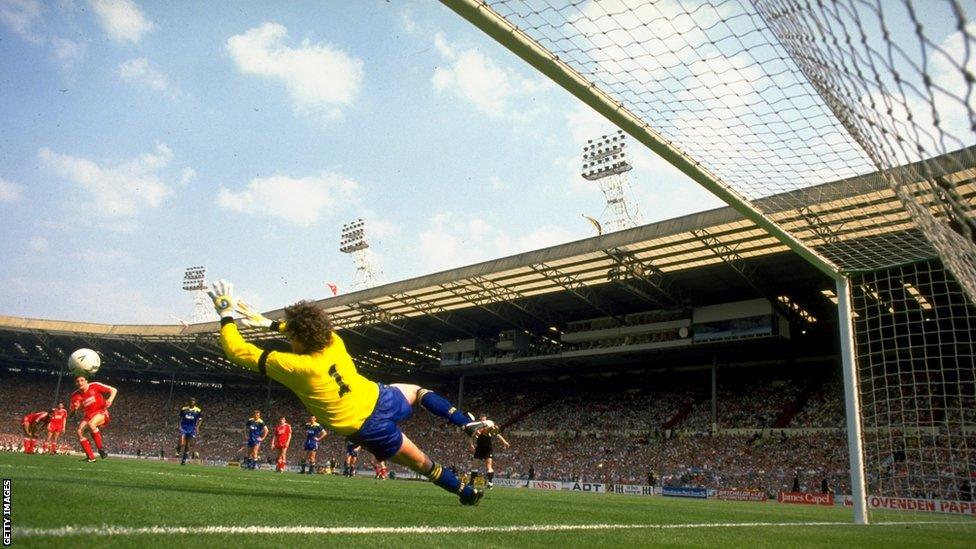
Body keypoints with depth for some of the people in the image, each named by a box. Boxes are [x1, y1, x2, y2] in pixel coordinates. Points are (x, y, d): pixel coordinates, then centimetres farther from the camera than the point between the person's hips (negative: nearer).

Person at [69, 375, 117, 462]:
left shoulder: (95, 386, -9)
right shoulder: (75, 395, 1)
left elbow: (114, 390, -5)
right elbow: (72, 412, 7)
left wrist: (110, 400, -22)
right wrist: (75, 408, -17)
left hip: (101, 413, -5)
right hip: (89, 416, 5)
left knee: (91, 424, -35)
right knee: (79, 432, -18)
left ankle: (101, 448, -21)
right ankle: (91, 457, -12)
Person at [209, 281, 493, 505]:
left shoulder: (293, 367, -25)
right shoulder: (334, 342, -9)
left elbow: (238, 351, -17)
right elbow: (311, 329, 18)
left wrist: (226, 315, -6)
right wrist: (271, 323, 17)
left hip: (368, 429, -4)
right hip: (382, 399, 4)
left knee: (422, 462, 12)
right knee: (418, 391, 34)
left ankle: (467, 492, 21)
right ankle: (469, 423, 21)